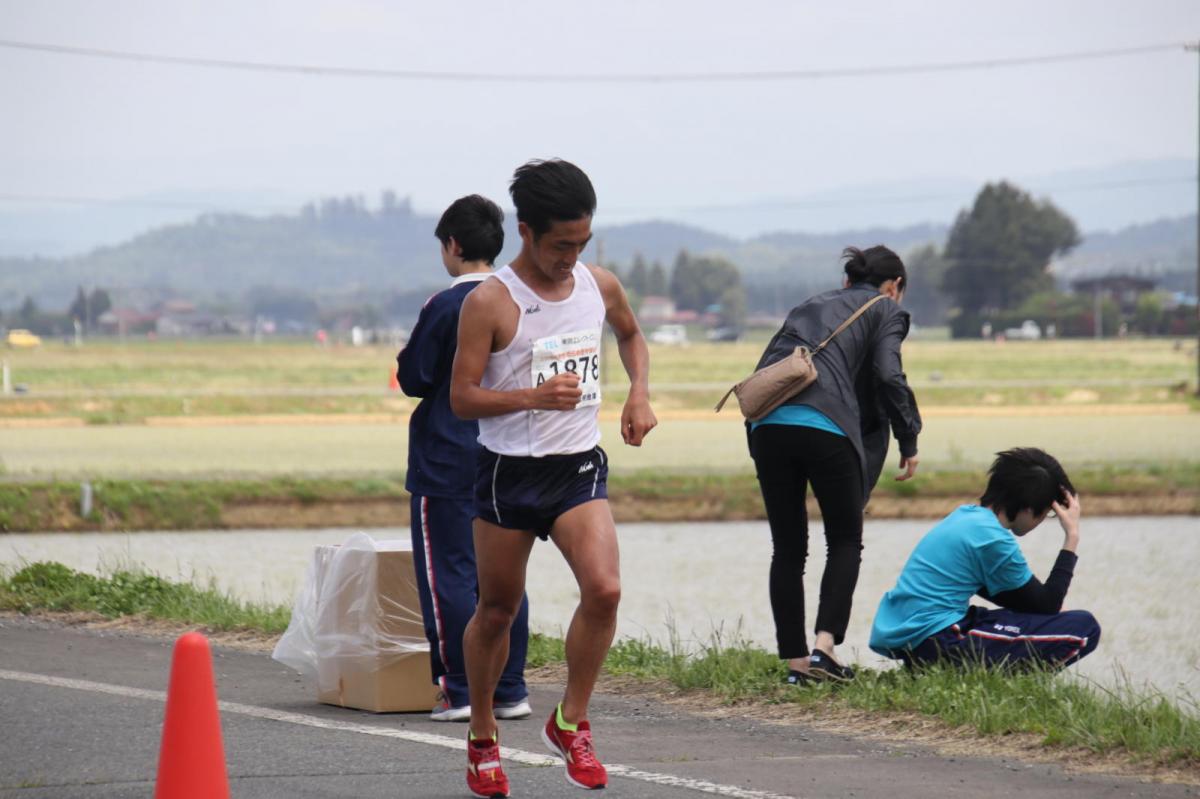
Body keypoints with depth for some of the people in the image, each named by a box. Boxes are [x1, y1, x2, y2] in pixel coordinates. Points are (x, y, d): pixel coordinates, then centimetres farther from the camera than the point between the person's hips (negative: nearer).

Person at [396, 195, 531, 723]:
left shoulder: (446, 307, -12)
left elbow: (412, 379, -9)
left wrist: (406, 359, 11)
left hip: (447, 462, -6)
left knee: (448, 575, -1)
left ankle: (458, 690, -3)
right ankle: (510, 690, 9)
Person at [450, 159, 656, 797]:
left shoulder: (601, 287, 3)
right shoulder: (489, 302, -12)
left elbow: (630, 335, 26)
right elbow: (462, 397, -12)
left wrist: (639, 393, 9)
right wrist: (534, 396, -26)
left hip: (579, 468, 3)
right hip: (509, 472, -3)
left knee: (604, 589, -18)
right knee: (497, 609, 8)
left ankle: (571, 722, 1)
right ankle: (482, 738, 27)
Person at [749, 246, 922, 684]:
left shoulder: (811, 305, 30)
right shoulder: (885, 310, 15)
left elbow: (765, 370, 22)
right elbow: (888, 375, -1)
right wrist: (908, 441, 7)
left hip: (768, 424, 5)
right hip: (826, 428, -5)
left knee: (788, 549, 11)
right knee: (845, 541, 10)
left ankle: (795, 662, 10)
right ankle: (824, 644, -7)